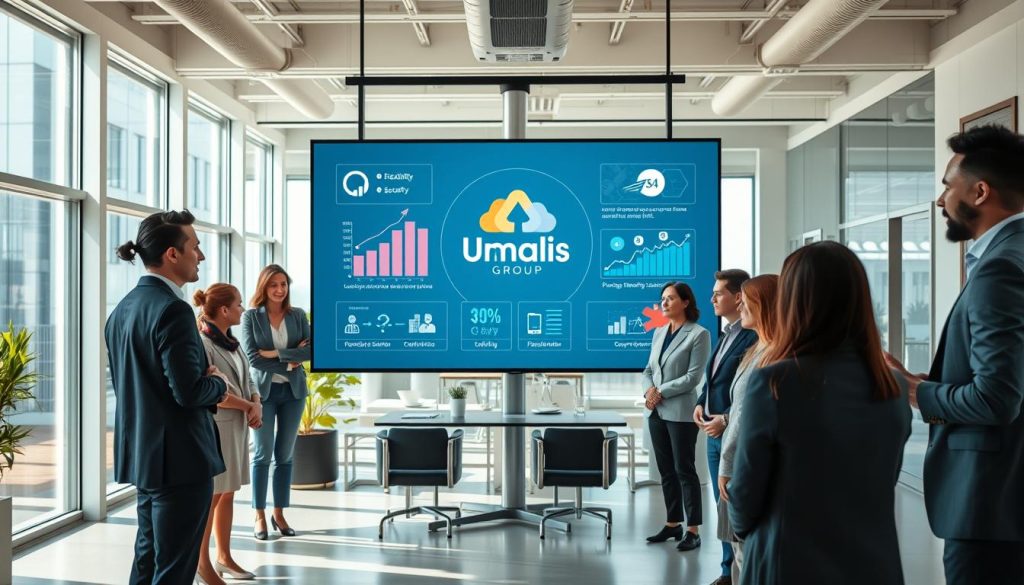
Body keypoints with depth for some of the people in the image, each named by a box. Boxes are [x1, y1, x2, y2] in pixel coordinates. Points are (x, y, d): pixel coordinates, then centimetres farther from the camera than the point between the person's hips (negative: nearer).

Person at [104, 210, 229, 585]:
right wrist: (219, 383, -3)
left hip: (142, 455, 9)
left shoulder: (123, 308, 11)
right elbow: (189, 391, -24)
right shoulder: (172, 309, -19)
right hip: (180, 458, -9)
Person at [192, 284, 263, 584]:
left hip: (238, 427, 8)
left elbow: (249, 382, 13)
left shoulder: (232, 342, 11)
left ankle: (224, 556, 25)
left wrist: (256, 404, -7)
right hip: (214, 427, -8)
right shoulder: (202, 344, -15)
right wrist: (248, 406, -10)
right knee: (211, 495, 0)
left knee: (228, 493, 14)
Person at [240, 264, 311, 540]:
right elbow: (252, 356, -11)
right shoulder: (250, 316, -2)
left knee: (285, 454, 8)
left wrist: (275, 354, -15)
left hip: (293, 391, 3)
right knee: (262, 454, 1)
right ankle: (260, 516, 9)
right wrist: (289, 362, -12)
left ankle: (279, 514, 17)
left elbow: (311, 350, -7)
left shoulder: (298, 315, 5)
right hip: (263, 390, -3)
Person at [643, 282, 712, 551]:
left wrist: (661, 392, -13)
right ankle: (673, 524, 20)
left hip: (680, 412, -6)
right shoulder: (659, 332, 13)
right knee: (666, 470, 11)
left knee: (684, 470, -3)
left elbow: (694, 377, -13)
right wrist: (649, 390, -6)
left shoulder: (699, 334, -7)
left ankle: (693, 531, 3)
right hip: (656, 411, 6)